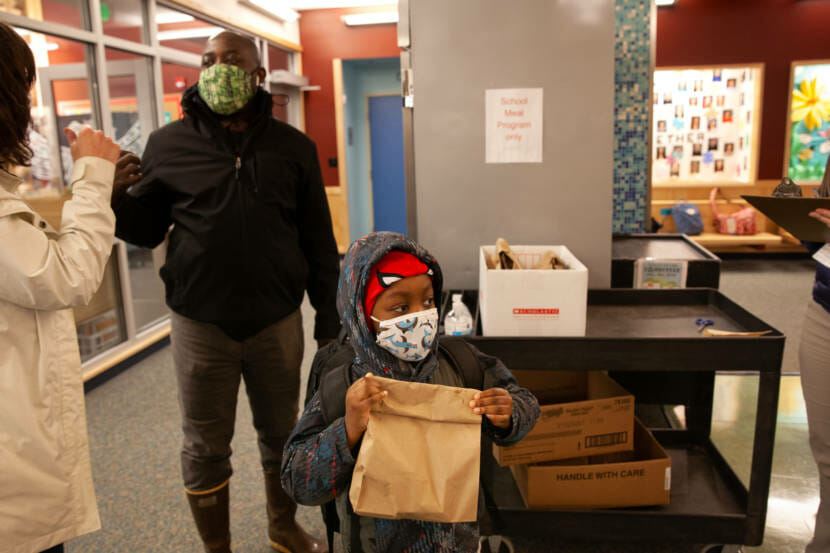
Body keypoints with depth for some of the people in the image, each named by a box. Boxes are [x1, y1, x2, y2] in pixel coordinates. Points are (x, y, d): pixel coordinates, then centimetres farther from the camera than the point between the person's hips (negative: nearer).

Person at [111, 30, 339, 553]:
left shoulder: (293, 146, 2)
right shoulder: (168, 144, 1)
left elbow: (319, 241, 3)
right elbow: (146, 231, 7)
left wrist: (329, 320, 3)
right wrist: (120, 196, -14)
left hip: (278, 321, 1)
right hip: (200, 324, 0)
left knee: (281, 435, 16)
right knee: (206, 448, 11)